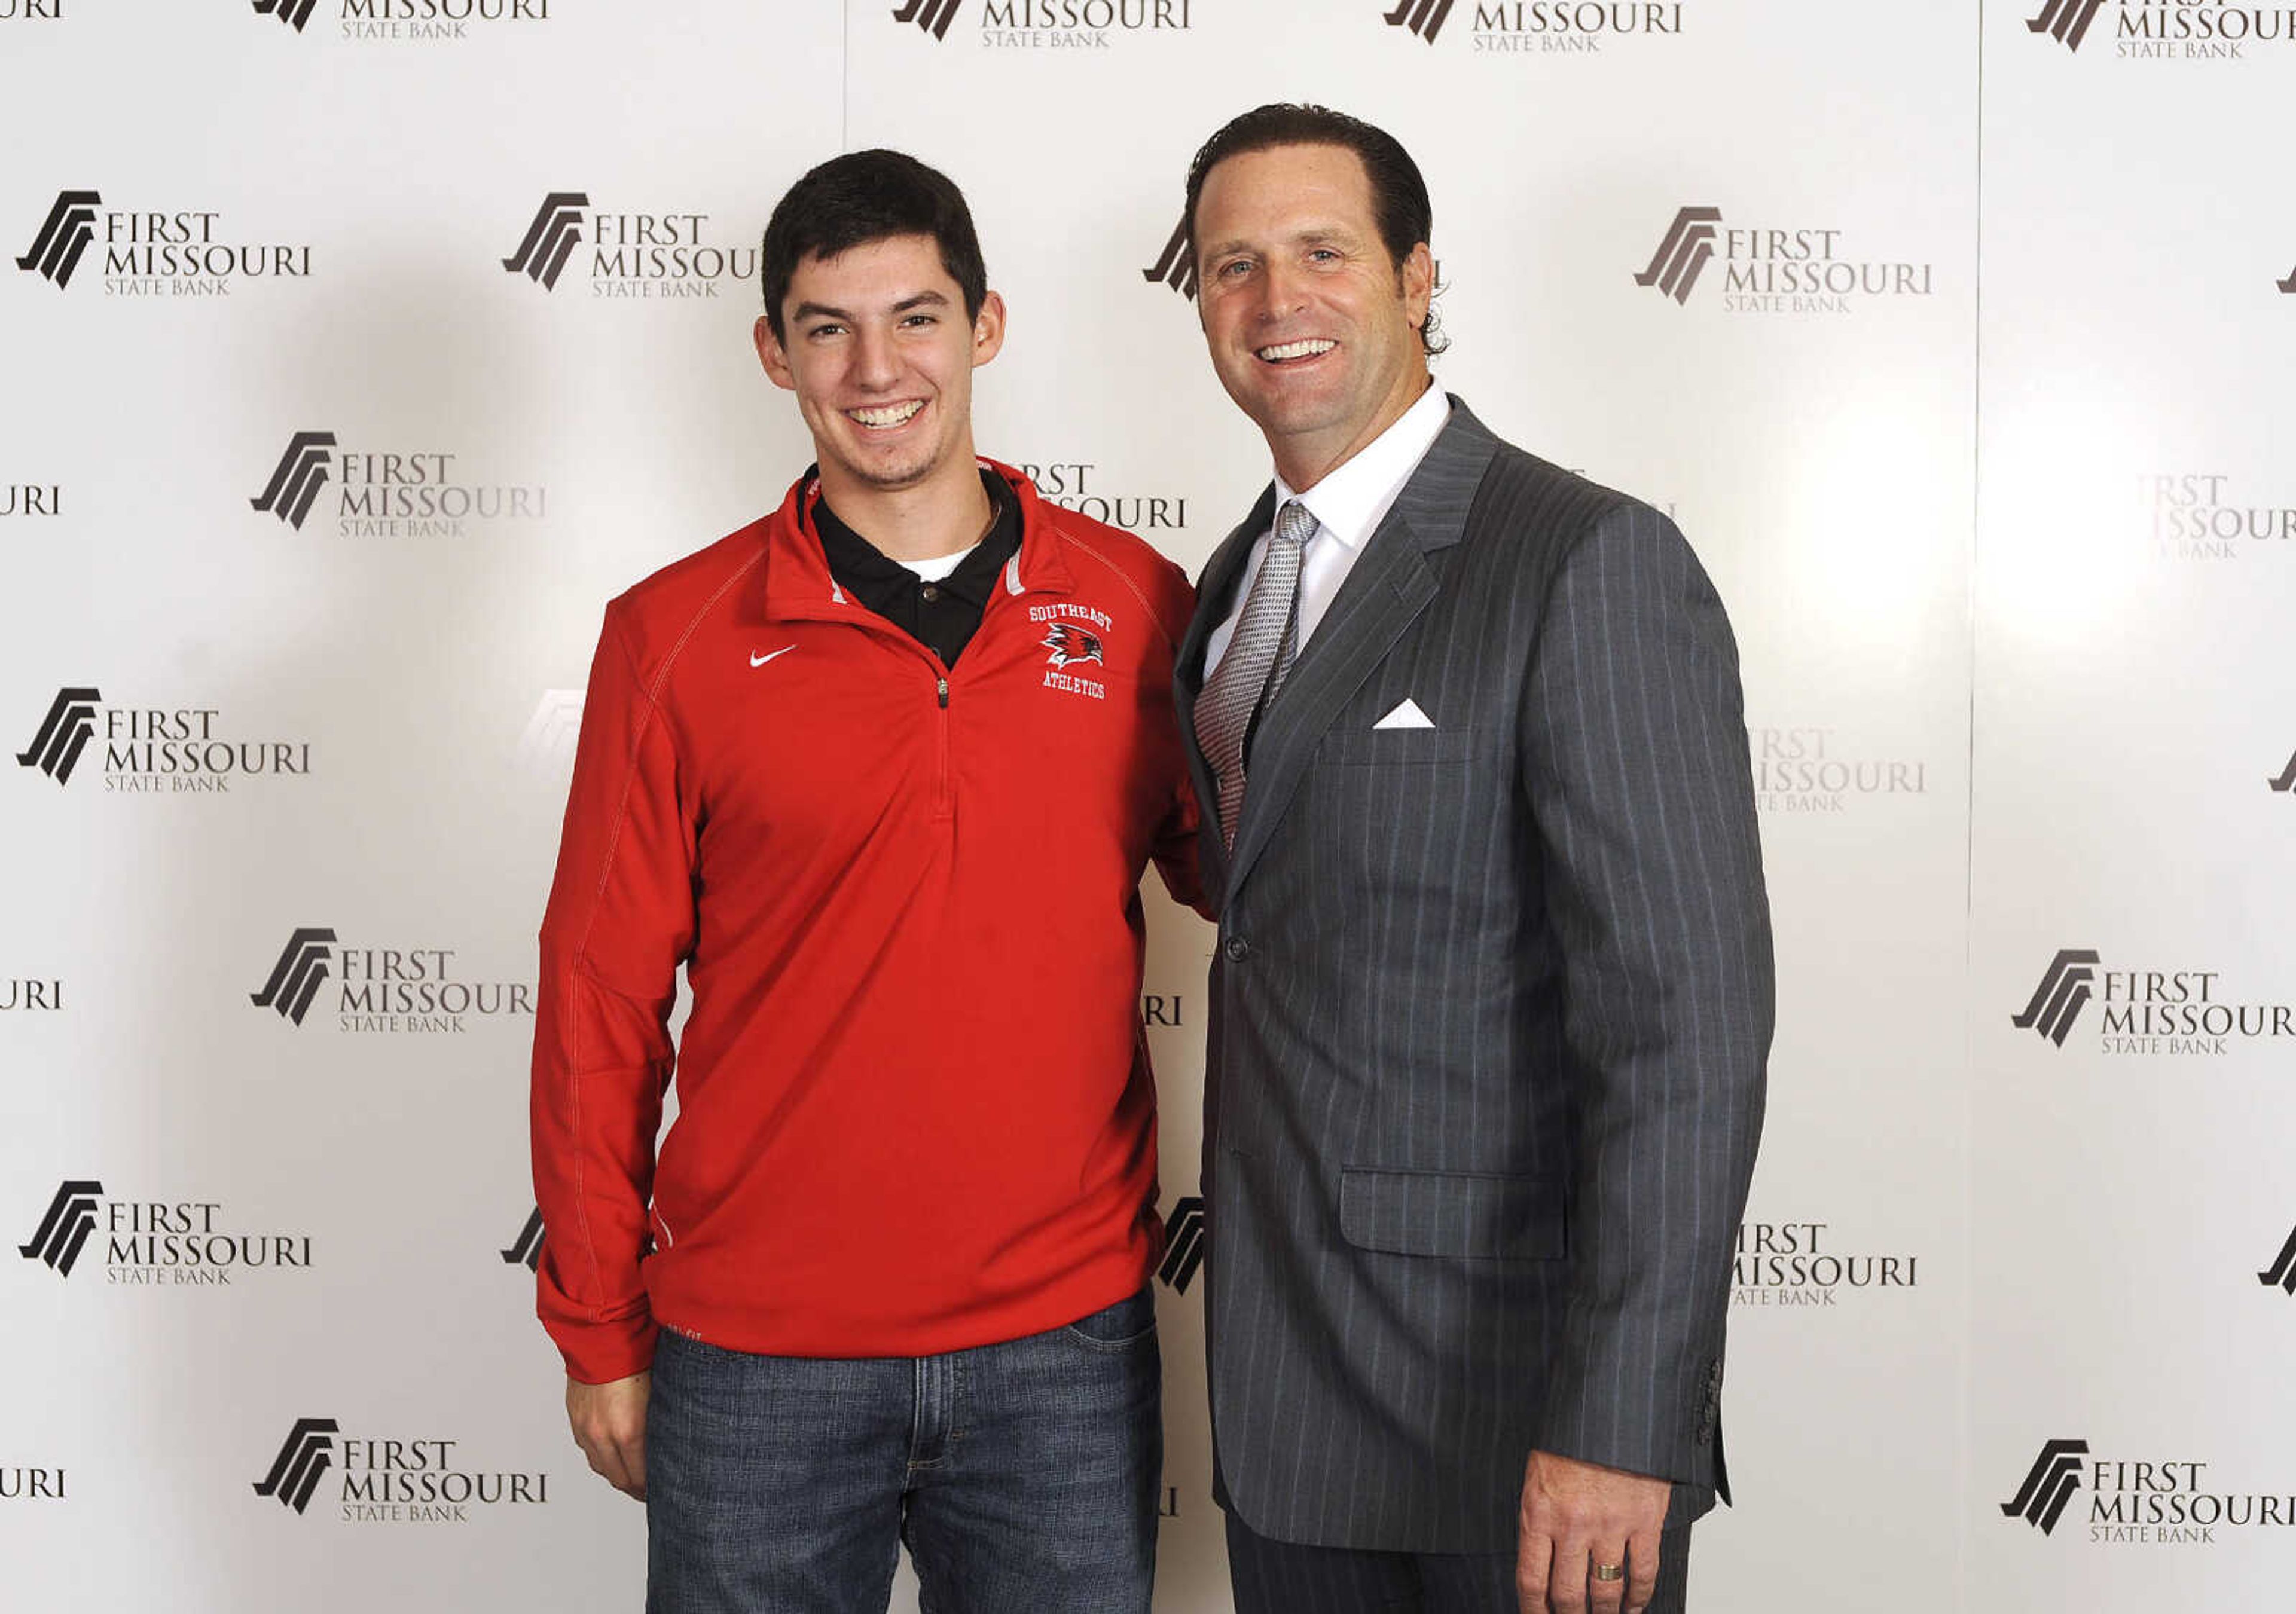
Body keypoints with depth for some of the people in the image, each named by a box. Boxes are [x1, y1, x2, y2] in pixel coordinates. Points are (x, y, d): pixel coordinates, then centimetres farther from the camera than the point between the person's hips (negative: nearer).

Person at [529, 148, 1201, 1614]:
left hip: (1067, 1341, 1)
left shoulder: (1140, 605, 0)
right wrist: (598, 1332, 3)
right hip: (753, 1355, -1)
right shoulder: (674, 636, -3)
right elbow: (600, 1000, 1)